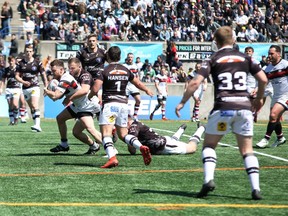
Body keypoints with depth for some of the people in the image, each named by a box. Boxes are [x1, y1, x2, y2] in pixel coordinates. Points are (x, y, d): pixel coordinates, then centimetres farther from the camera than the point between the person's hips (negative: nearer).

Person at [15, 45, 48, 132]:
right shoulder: (20, 63, 4)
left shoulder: (37, 63, -2)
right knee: (31, 108, 9)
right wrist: (23, 82, -14)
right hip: (25, 88, 4)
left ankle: (37, 125, -29)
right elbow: (17, 76, 4)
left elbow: (43, 75, 3)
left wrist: (46, 87, -1)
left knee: (35, 106, -20)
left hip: (35, 87, -4)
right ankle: (36, 125, 16)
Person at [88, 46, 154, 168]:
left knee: (106, 134, -11)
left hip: (109, 104, -5)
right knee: (123, 134, 14)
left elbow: (95, 89, -14)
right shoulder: (126, 71, 12)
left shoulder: (104, 71, -5)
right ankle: (141, 147, -10)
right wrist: (147, 91, 47)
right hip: (123, 104, 5)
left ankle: (112, 157, -32)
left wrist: (90, 96, 9)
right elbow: (138, 83, 27)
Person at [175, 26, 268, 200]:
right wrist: (259, 99, 23)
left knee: (209, 145, 12)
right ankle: (256, 188, -4)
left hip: (223, 108, -2)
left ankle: (208, 179, -10)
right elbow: (263, 79, 7)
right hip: (244, 107, 2)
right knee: (247, 150, 9)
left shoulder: (213, 60, 4)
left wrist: (182, 103, 3)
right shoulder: (245, 58, 11)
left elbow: (196, 83, -6)